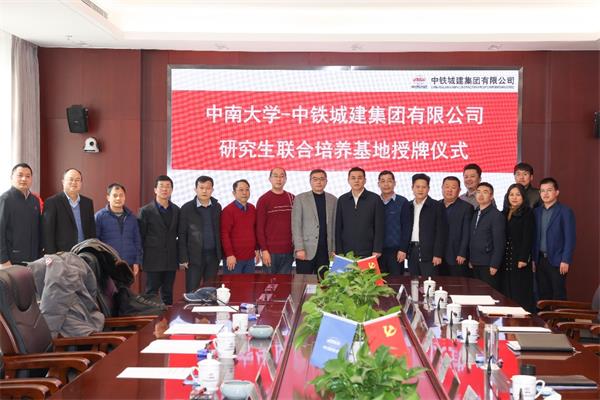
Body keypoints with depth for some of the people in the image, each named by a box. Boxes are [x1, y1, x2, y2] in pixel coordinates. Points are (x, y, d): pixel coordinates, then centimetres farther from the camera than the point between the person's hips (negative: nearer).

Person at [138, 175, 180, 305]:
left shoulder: (176, 210, 9)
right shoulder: (146, 211, -4)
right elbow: (140, 236, -2)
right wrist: (141, 258, -3)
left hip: (171, 260, 4)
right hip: (153, 260, -4)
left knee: (168, 294, 9)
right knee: (151, 294, 0)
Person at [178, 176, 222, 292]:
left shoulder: (217, 207, 7)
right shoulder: (187, 208, -3)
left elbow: (219, 231, 10)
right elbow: (182, 235, -4)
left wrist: (220, 253, 5)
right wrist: (183, 258, -8)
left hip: (213, 256, 3)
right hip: (194, 256, -3)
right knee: (192, 291, -2)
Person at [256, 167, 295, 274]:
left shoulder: (292, 199, 9)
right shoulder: (263, 200, -1)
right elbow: (259, 227, -3)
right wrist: (264, 250, -10)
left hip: (288, 251, 3)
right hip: (270, 251, -3)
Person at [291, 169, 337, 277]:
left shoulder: (333, 200, 10)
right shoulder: (300, 199, 2)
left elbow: (335, 226, 10)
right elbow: (296, 225, -3)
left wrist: (334, 248, 4)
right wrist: (299, 248, -10)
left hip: (325, 250, 3)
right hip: (306, 250, -3)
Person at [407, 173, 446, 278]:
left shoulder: (436, 206, -2)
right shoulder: (409, 206, 13)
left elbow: (440, 232, -6)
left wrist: (438, 254, -12)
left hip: (428, 253, -4)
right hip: (412, 252, 4)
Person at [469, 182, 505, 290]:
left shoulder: (496, 215, -9)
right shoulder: (475, 214, 13)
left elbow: (499, 243, -13)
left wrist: (494, 265, -16)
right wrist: (470, 260, 11)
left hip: (488, 265, -7)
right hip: (475, 264, 7)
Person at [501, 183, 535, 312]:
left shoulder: (527, 213, -3)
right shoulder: (504, 213, 15)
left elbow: (528, 237, -10)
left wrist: (523, 259, -17)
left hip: (519, 260, -6)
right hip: (506, 260, 6)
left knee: (521, 294, -4)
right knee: (507, 293, 5)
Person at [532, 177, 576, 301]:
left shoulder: (565, 212, -5)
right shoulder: (537, 212, 11)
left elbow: (570, 238, -9)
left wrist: (565, 260, -15)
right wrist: (533, 259, 7)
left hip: (557, 261, -5)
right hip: (540, 260, 5)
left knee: (558, 296, -3)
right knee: (543, 296, 8)